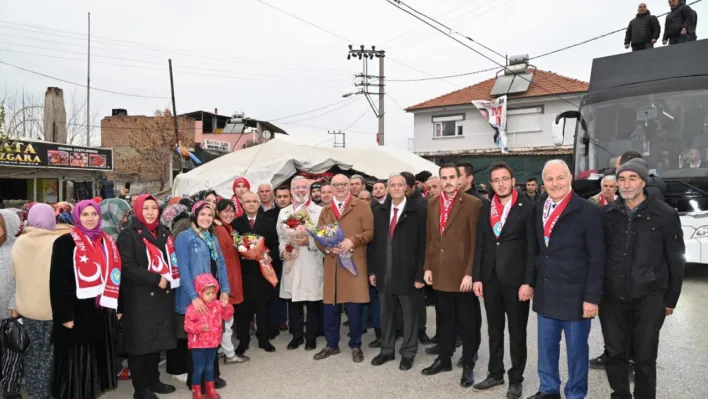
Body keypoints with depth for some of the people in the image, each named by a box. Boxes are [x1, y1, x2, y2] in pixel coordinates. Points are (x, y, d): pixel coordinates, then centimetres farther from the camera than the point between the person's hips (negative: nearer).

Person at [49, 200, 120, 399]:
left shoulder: (107, 242, 11)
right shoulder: (65, 242, -6)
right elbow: (58, 280, -11)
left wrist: (118, 307, 10)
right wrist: (64, 314, -16)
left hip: (102, 311, 6)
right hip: (78, 312, -5)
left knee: (98, 356, 14)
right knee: (76, 359, 3)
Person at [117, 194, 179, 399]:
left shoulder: (164, 232, 13)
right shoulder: (128, 234, -6)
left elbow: (172, 260, 18)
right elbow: (127, 267, -15)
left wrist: (170, 281, 3)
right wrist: (156, 279, -18)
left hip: (162, 295, 6)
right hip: (139, 298, -6)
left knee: (157, 340, 12)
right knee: (140, 342, 1)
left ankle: (153, 380, 26)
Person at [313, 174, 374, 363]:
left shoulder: (362, 206, 4)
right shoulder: (325, 210, 16)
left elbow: (370, 232, -3)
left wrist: (352, 241, -19)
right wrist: (326, 247, -10)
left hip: (354, 263, -3)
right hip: (331, 264, 4)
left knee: (354, 307, 0)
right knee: (330, 307, 8)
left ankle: (356, 346, 15)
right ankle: (331, 345, 22)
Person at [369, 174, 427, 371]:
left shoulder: (419, 211, -7)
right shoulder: (379, 211, 8)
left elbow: (422, 244, -9)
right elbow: (374, 242, 9)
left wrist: (420, 274, -12)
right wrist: (372, 270, 5)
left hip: (407, 273, -4)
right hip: (384, 273, 4)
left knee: (409, 314, 9)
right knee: (386, 314, 15)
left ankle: (408, 353, 23)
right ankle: (387, 350, 30)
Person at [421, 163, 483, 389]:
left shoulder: (472, 204, -8)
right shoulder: (432, 204, 9)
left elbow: (476, 242, -10)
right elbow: (429, 238, 12)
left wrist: (470, 273, -13)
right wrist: (428, 267, 6)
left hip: (462, 273, -5)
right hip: (440, 273, 5)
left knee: (467, 321, 7)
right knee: (446, 319, 17)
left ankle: (468, 366, 19)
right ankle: (444, 359, 30)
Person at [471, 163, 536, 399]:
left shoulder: (527, 207, -7)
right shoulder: (486, 208, 7)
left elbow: (532, 248, -9)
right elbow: (480, 244, 8)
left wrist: (528, 282, -14)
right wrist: (477, 277, 4)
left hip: (516, 279, -4)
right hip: (490, 279, 4)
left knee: (517, 332, 9)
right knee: (494, 330, 15)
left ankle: (515, 379, 23)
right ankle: (495, 373, 30)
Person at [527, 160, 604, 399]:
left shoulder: (587, 211, -11)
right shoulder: (540, 210, 7)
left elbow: (597, 259, -12)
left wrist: (592, 297, -14)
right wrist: (530, 282, 9)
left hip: (575, 295, -5)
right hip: (545, 294, 5)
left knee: (576, 349, 10)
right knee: (546, 346, 16)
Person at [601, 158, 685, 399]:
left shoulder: (665, 215, -6)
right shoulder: (608, 214, 1)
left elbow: (676, 260, -1)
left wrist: (671, 299, 1)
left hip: (649, 299, -2)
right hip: (612, 297, 3)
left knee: (645, 358, 8)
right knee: (615, 354, 11)